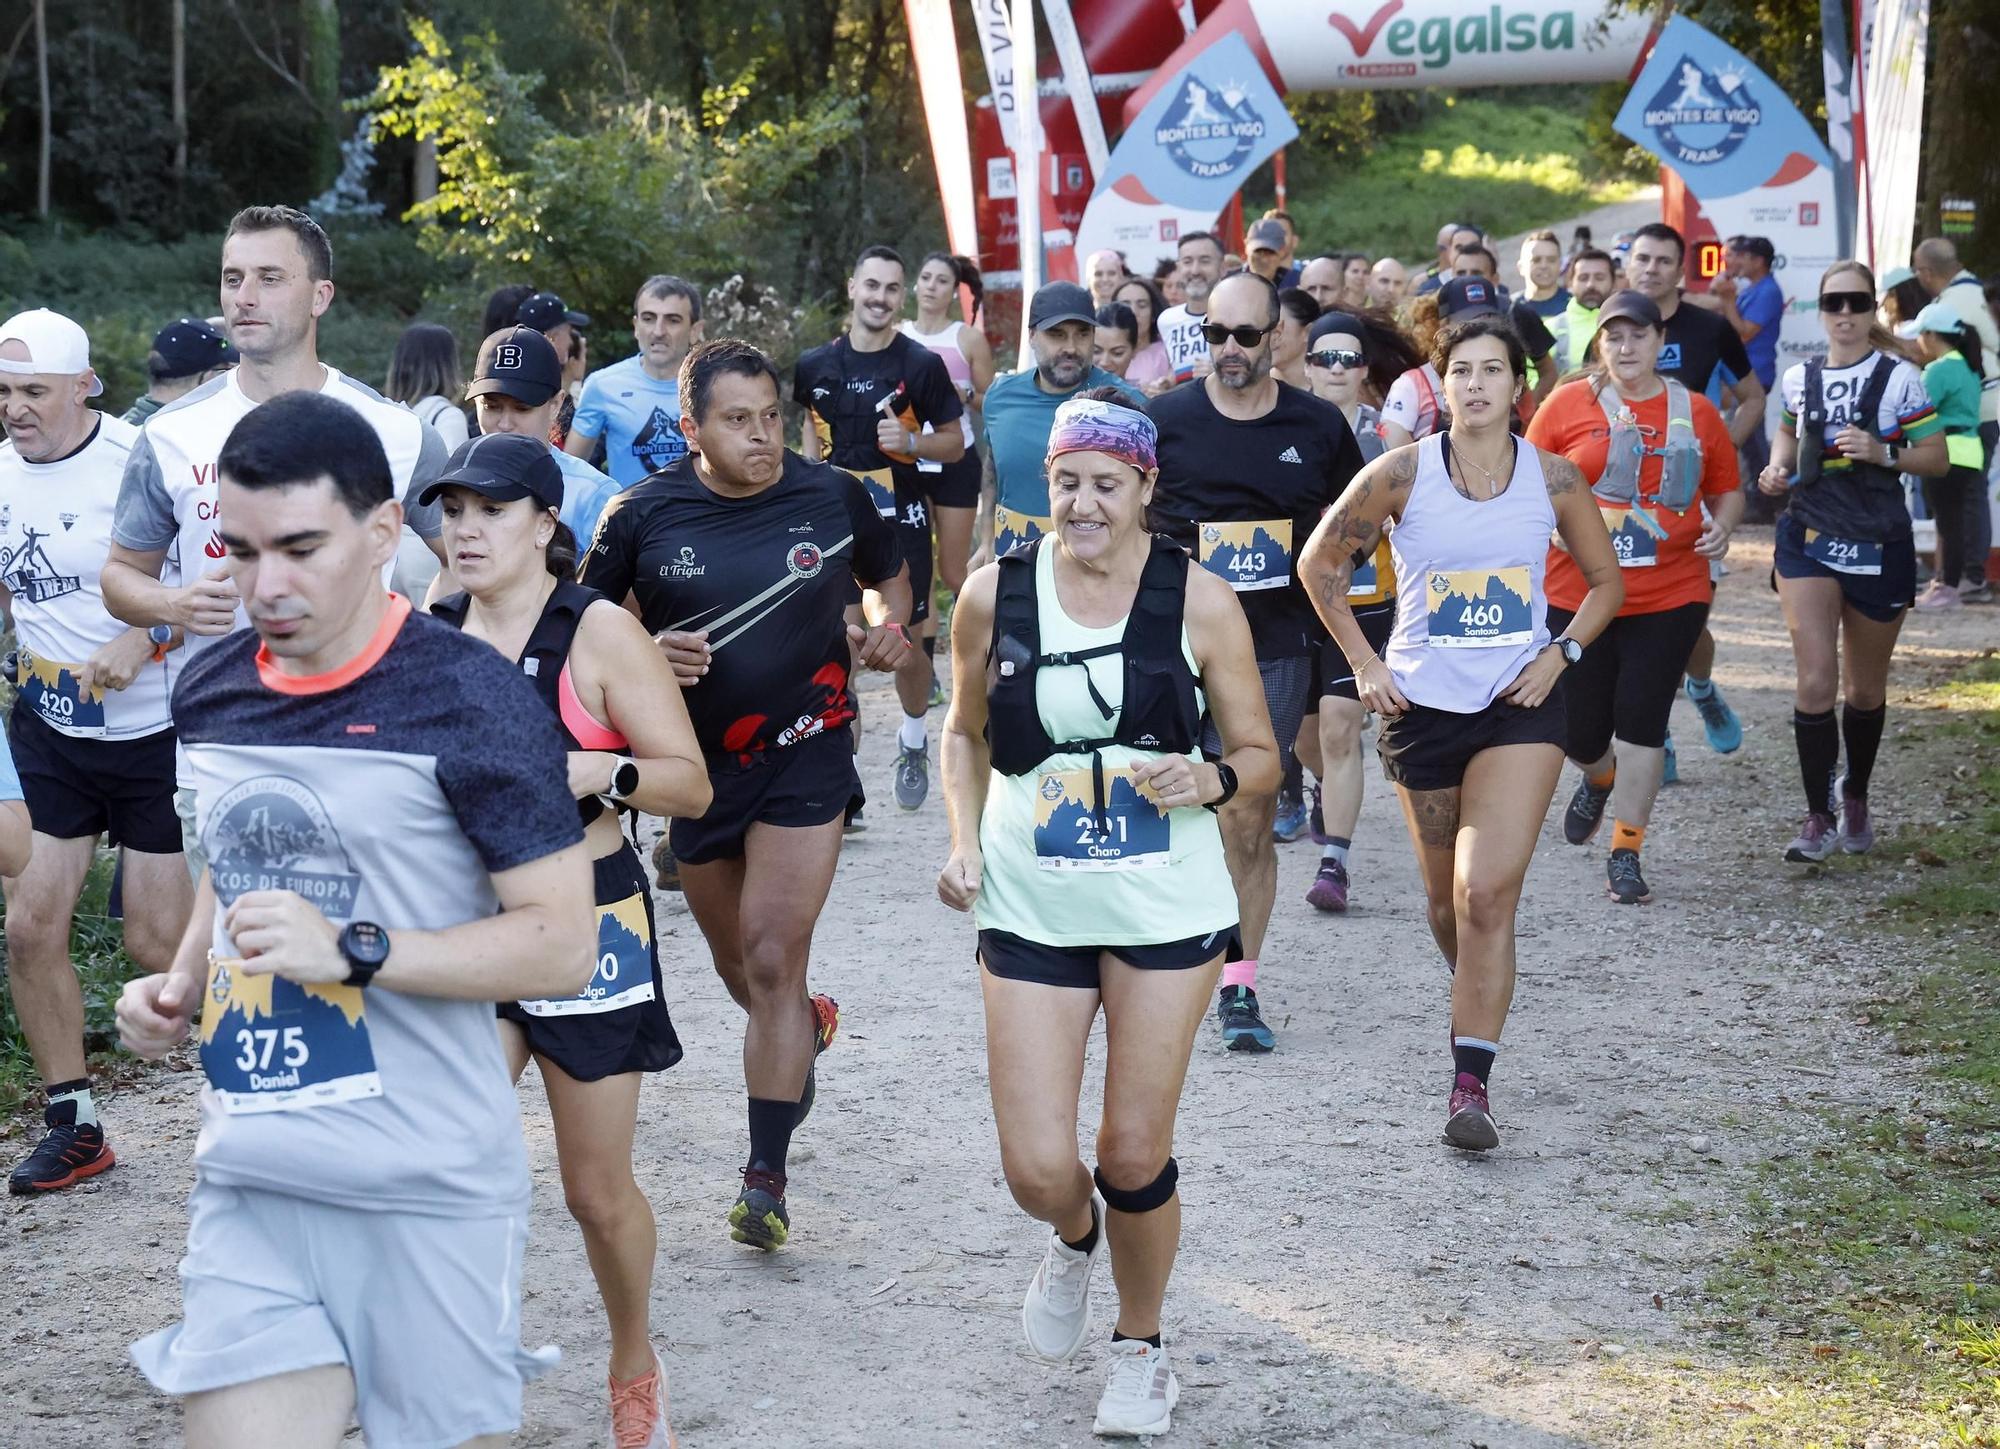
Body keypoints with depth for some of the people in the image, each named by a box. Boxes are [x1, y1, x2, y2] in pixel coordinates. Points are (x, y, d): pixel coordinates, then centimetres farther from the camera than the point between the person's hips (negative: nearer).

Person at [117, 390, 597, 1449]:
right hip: (249, 1186, 5)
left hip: (429, 1191, -5)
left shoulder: (469, 700, -11)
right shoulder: (209, 691, 8)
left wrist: (352, 951, -22)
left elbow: (562, 944, -13)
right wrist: (179, 986, 7)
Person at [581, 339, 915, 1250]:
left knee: (773, 961, -10)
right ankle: (809, 1026, 53)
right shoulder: (643, 515, -6)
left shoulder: (834, 497, -5)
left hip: (805, 756, -2)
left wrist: (886, 630, -8)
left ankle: (766, 1174, -4)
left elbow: (889, 578, 14)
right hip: (696, 763, 3)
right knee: (735, 961, 17)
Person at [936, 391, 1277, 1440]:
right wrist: (963, 839, -1)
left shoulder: (1199, 602, -5)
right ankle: (1074, 1237, 36)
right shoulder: (994, 595, -2)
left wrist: (1210, 778, -19)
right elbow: (965, 733, 14)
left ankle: (1140, 1347, 33)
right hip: (1030, 909, 1)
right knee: (1036, 1169, -3)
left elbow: (1260, 755, 3)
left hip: (1167, 909, -1)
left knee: (1134, 1154, 5)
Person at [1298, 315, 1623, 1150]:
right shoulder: (1403, 474, -7)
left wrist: (1560, 652, -2)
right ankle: (1477, 997, 45)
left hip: (1520, 705, -1)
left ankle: (1471, 1084, -13)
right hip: (1422, 705, 1)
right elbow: (1320, 562, 6)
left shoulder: (1553, 478, -3)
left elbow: (1605, 580, 12)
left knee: (1487, 893, -14)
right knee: (1445, 899, 13)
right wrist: (1363, 662, 0)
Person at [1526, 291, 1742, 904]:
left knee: (1642, 720, -4)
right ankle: (1599, 779, 44)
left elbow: (1728, 490, 16)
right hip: (1576, 594, 0)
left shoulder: (1696, 413, 5)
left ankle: (1626, 852, 10)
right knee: (1578, 730, 6)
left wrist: (1721, 528, -4)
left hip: (1669, 597, 0)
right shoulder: (1568, 404, -1)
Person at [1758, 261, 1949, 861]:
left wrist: (1883, 454, -19)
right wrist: (1778, 466, 5)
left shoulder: (1899, 378, -5)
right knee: (1816, 679, -13)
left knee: (1866, 688, 12)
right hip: (1809, 538, 1)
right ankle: (1818, 817, -7)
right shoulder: (1800, 379, 4)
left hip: (1879, 545, -1)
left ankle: (1855, 799, 34)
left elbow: (1938, 457, -3)